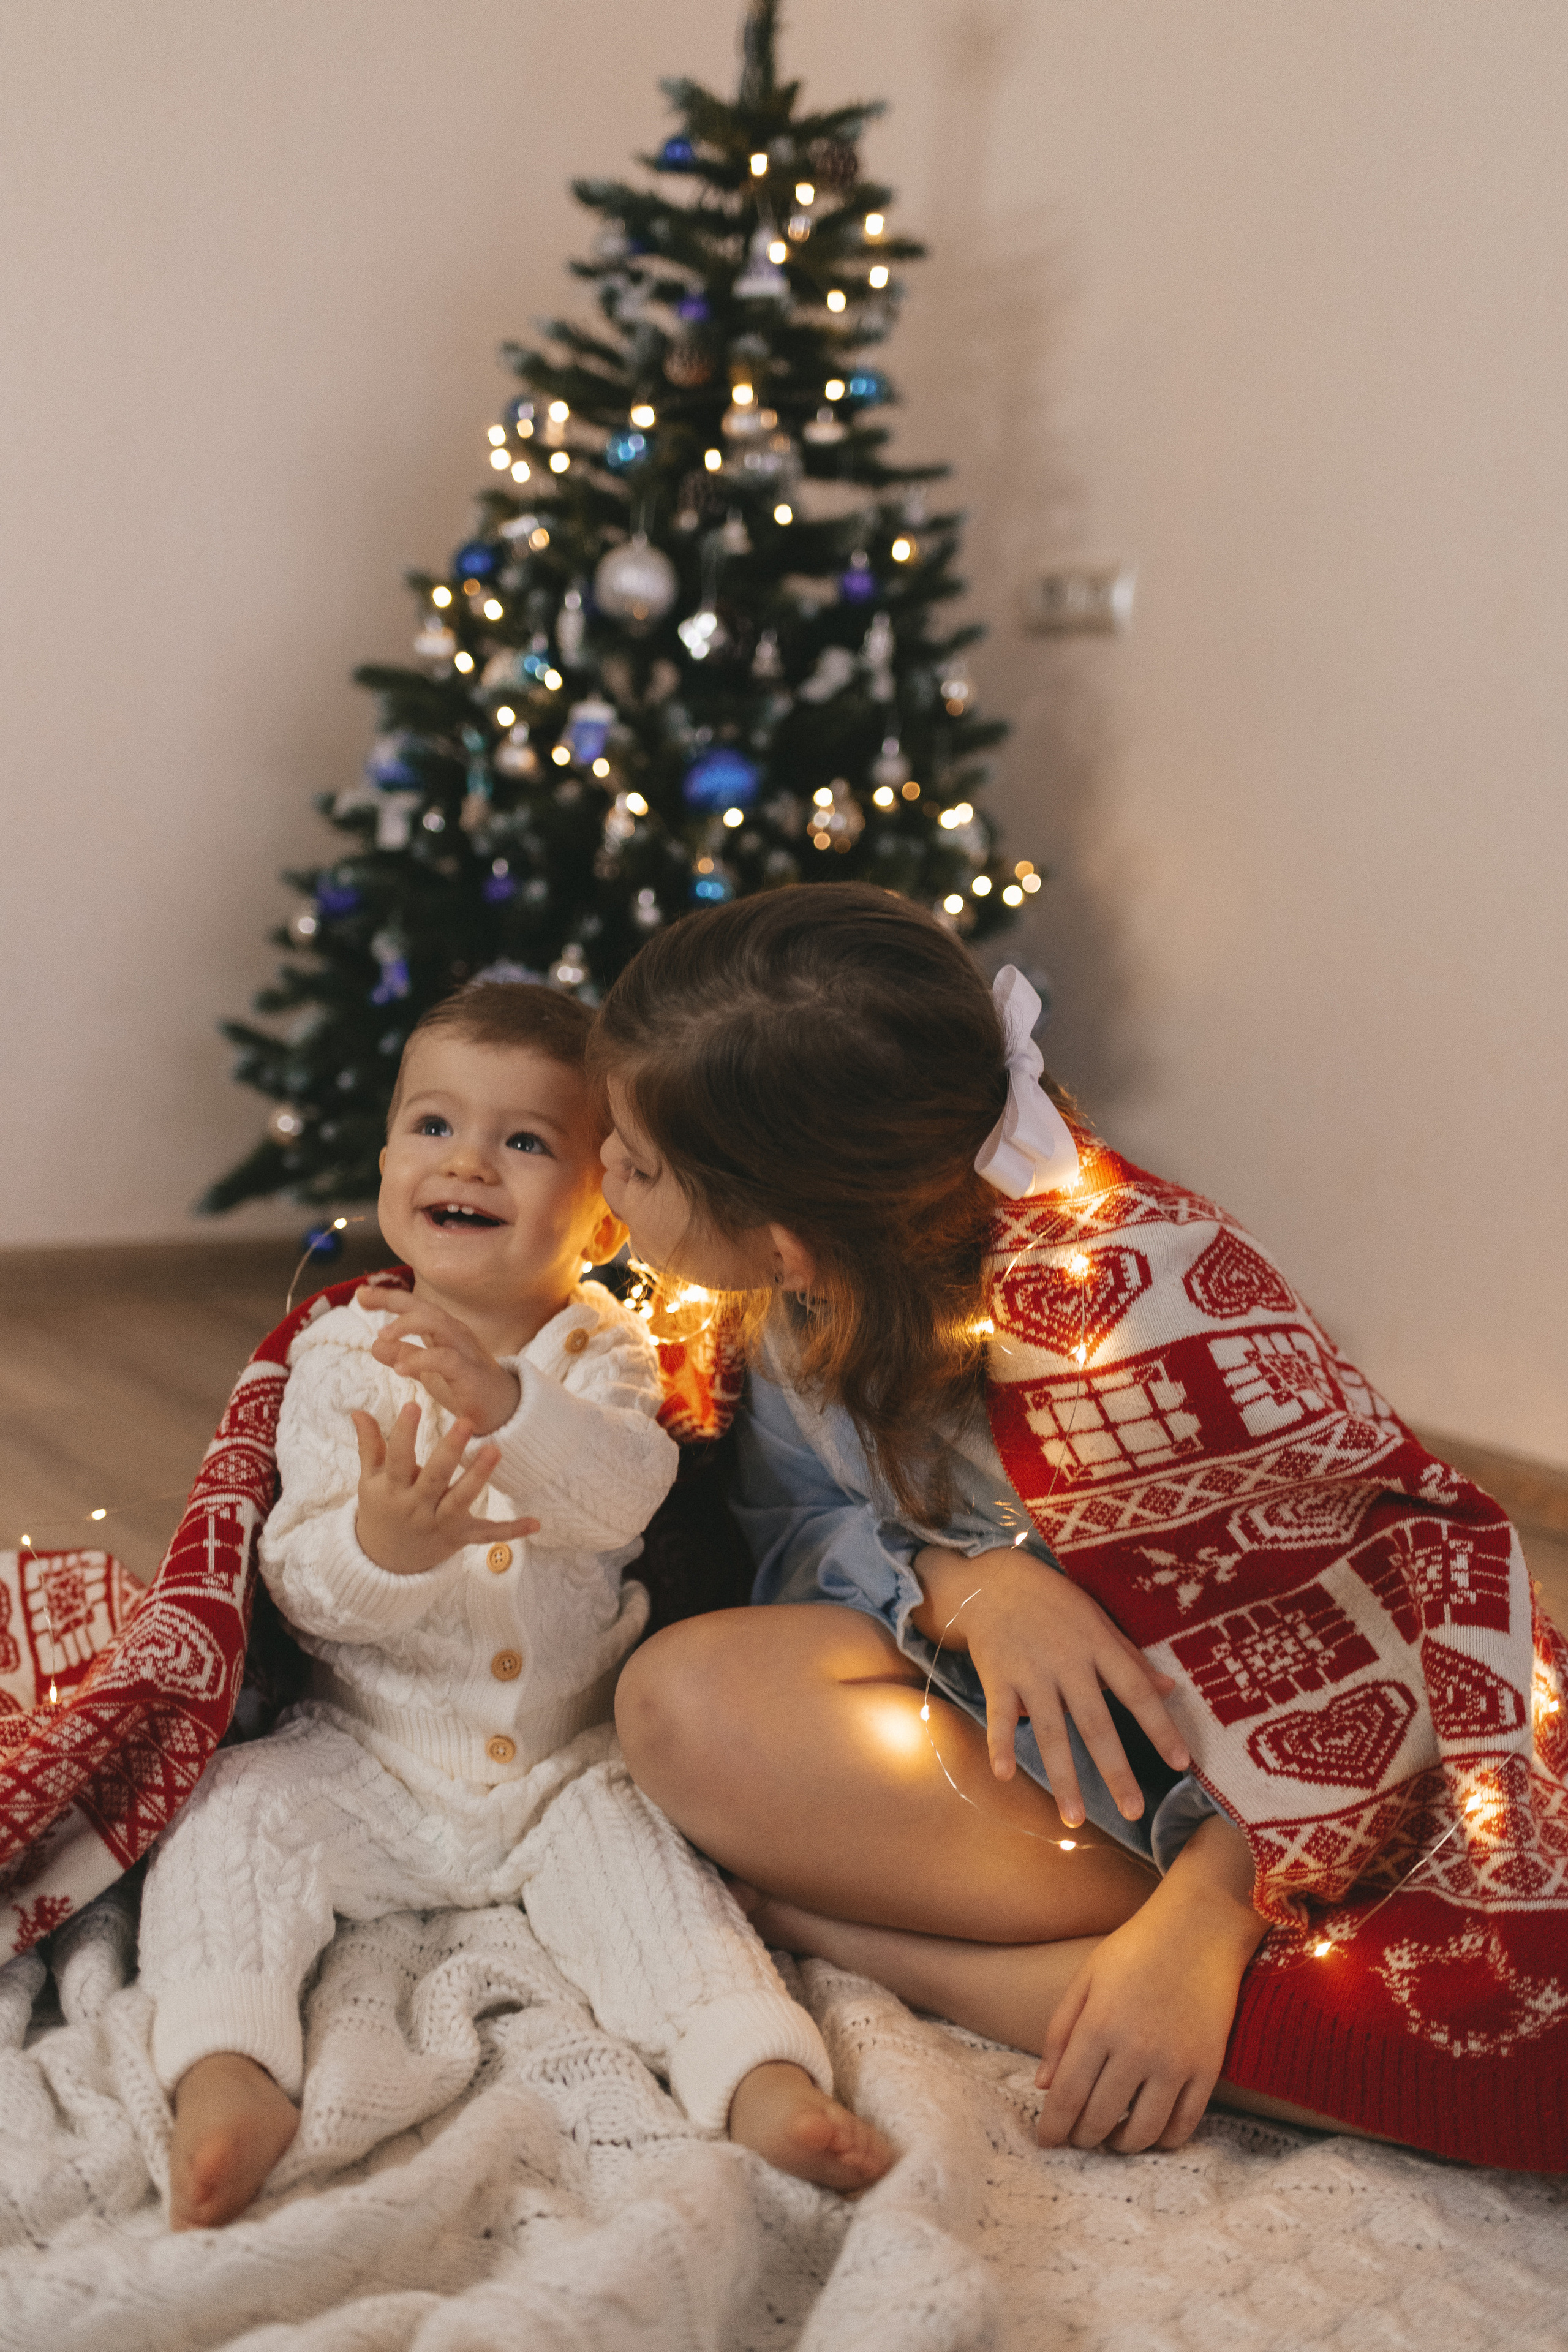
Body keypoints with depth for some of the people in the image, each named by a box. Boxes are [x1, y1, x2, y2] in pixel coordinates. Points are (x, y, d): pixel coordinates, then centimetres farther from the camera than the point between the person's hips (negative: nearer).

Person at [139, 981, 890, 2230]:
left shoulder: (604, 1349, -5)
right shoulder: (343, 1354, -4)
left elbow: (626, 1494, -26)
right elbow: (300, 1584, -10)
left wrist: (507, 1403, -46)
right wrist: (378, 1548, -36)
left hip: (568, 1762, -1)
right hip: (373, 1757, 1)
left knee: (631, 1842, -25)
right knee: (235, 1816, -19)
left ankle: (757, 2073, -32)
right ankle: (227, 2074, -26)